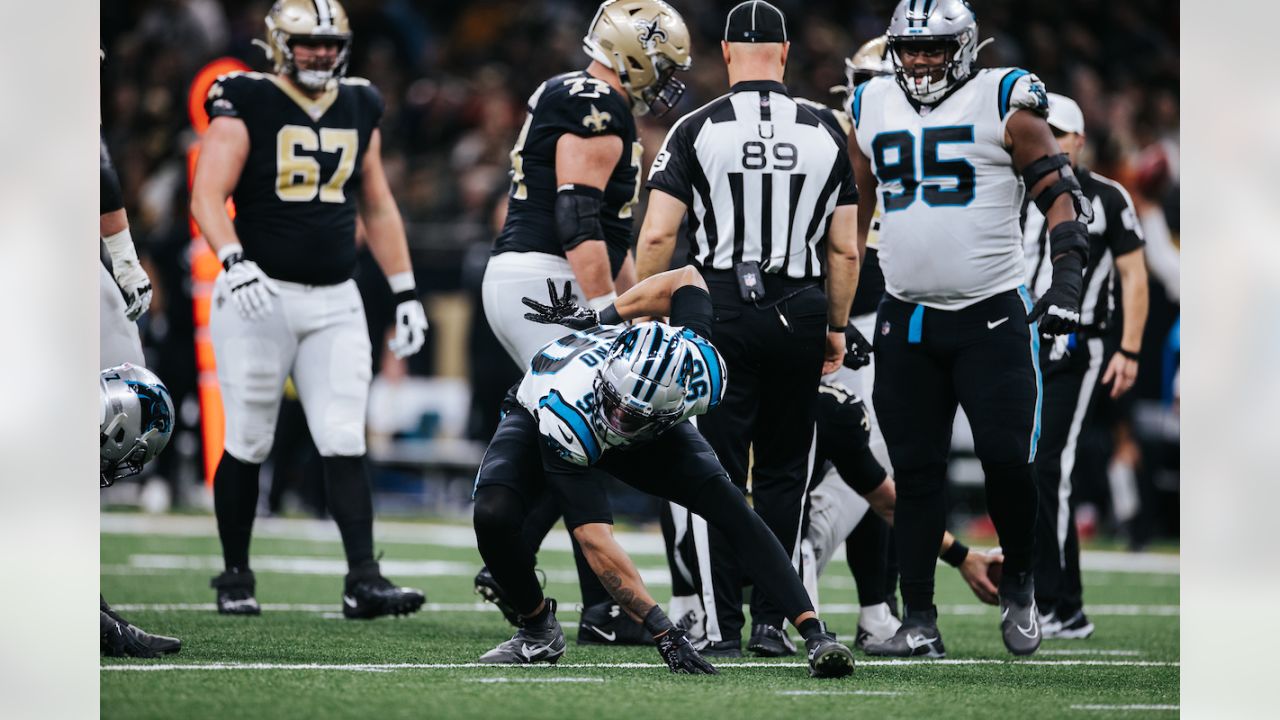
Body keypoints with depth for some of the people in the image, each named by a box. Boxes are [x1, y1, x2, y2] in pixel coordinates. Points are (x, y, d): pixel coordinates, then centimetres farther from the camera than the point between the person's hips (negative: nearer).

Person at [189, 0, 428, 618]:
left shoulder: (359, 110, 11)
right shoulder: (246, 107, -6)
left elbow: (378, 207, 18)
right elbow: (207, 195, -15)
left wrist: (405, 294, 15)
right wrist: (233, 261, -32)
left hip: (335, 302, 4)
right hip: (260, 297, -4)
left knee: (345, 444, -6)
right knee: (248, 445, 5)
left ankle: (363, 581, -11)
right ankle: (235, 578, 19)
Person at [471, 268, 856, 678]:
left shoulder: (692, 374, -39)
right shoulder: (564, 420, -48)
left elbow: (686, 278, -18)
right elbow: (594, 540, -46)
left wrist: (602, 318, -10)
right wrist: (663, 632, -50)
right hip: (537, 419, -2)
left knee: (729, 506, -18)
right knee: (493, 516, -30)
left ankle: (815, 635, -17)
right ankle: (538, 631, -3)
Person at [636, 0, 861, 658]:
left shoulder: (698, 130, -4)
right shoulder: (824, 136, 4)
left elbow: (658, 236, -8)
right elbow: (844, 249, 6)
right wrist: (837, 327, 17)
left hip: (723, 309, -2)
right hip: (799, 311, 2)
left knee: (721, 472, 3)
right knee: (783, 473, 12)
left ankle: (723, 626, -1)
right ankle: (770, 620, 9)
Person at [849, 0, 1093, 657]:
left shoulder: (1004, 103, -4)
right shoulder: (871, 109, 11)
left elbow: (1059, 194, -4)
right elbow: (856, 207, 22)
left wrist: (1067, 278, -17)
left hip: (993, 318, -4)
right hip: (905, 320, 4)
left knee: (1005, 460, -10)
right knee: (915, 472, 3)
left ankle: (1018, 587, 14)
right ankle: (918, 622, 7)